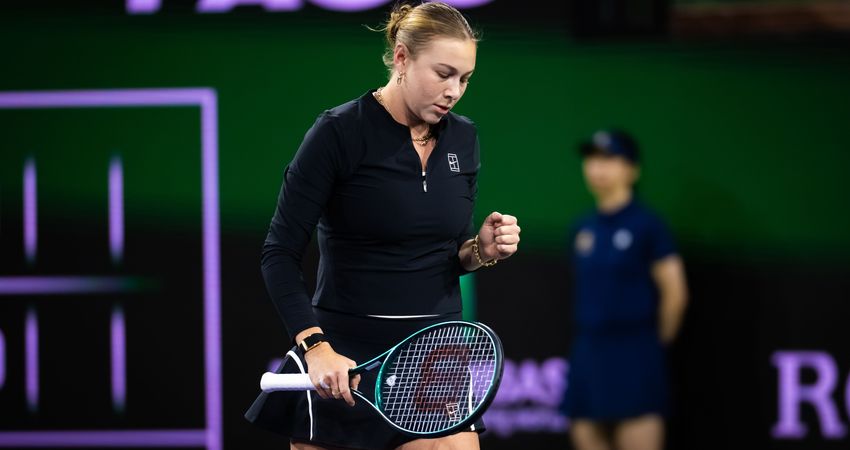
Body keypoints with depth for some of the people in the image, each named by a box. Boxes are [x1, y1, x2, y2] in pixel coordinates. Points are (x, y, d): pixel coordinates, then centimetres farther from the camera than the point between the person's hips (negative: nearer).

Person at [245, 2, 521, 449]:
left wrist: (481, 249, -6)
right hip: (346, 364, -4)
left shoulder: (462, 139, 7)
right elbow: (280, 254, -12)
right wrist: (316, 347, -23)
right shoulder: (339, 133, -11)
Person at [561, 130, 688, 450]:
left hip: (633, 357, -6)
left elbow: (675, 293, -6)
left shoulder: (646, 225, -7)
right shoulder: (583, 229, 10)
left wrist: (657, 342, 1)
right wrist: (593, 341, 13)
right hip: (587, 352, 6)